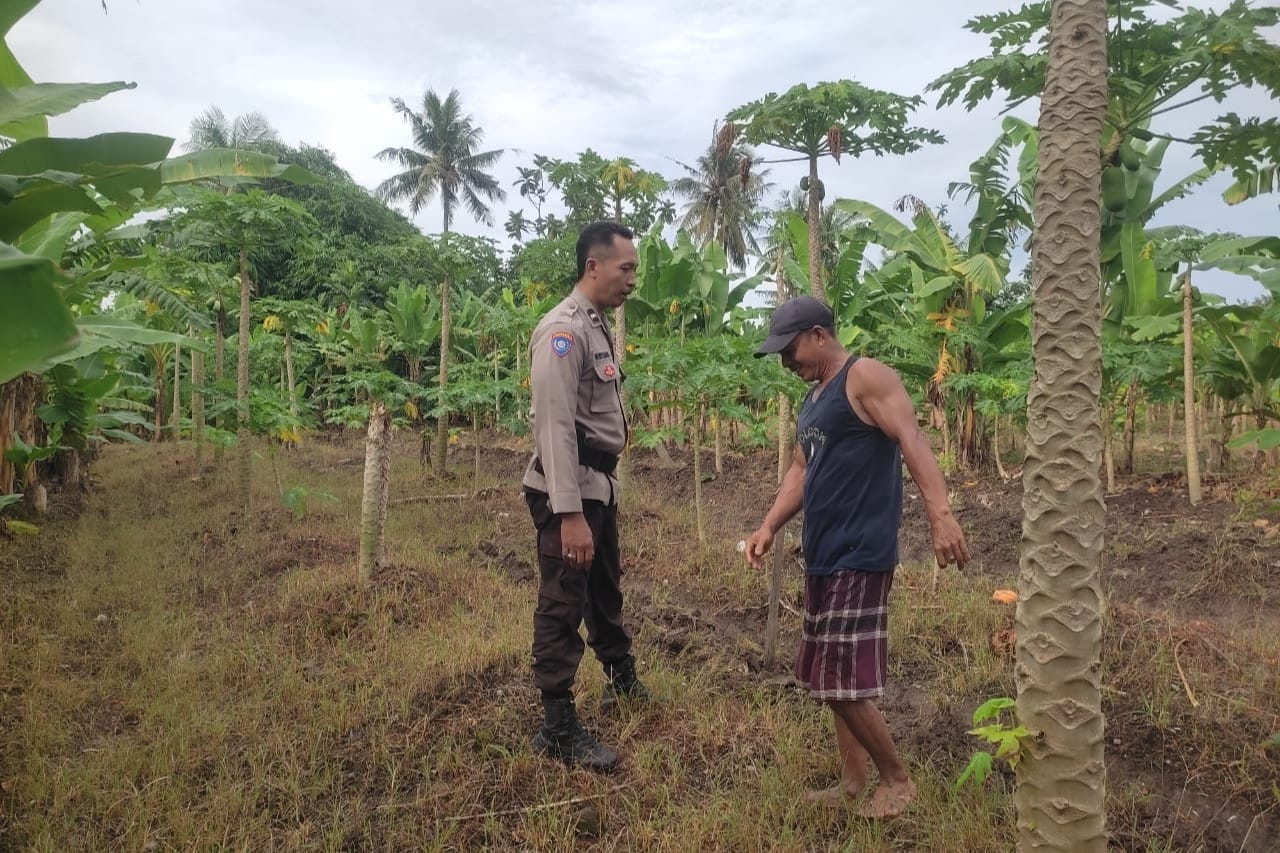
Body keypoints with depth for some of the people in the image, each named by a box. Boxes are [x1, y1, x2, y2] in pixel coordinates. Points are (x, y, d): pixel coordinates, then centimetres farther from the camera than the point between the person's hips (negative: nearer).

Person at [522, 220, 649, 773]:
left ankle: (622, 681, 44)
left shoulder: (598, 326, 12)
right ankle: (558, 729, 13)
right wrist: (569, 514, -28)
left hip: (599, 484, 10)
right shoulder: (564, 331, -18)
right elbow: (555, 426, -24)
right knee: (563, 605, 0)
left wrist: (595, 497, 15)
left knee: (605, 588, 24)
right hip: (568, 489, -10)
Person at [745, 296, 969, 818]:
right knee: (831, 678, 14)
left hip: (860, 556, -10)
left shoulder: (866, 377, -10)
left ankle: (897, 779, 14)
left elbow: (913, 442, -24)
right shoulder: (814, 398, 17)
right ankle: (853, 783, 27)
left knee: (844, 682, -7)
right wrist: (769, 527, 12)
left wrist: (940, 513, -38)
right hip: (823, 555, 10)